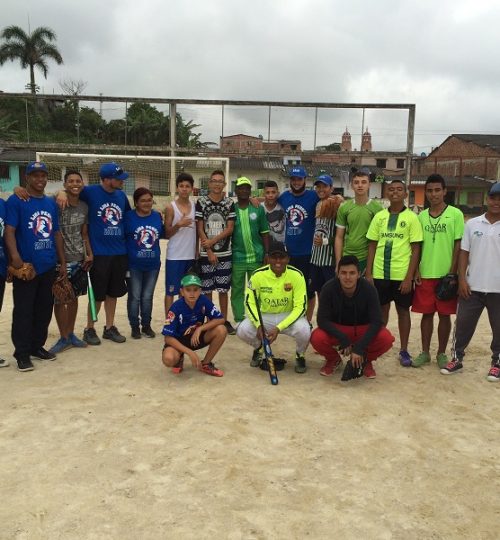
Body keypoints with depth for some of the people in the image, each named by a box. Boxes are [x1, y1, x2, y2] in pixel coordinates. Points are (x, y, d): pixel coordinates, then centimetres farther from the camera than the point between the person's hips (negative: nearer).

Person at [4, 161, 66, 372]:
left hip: (48, 267, 6)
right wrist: (15, 257, -26)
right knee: (23, 311, -2)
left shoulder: (51, 203, 14)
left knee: (44, 309, 13)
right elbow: (9, 231, -12)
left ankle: (37, 346, 26)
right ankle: (22, 353, 7)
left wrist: (62, 262, 15)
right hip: (26, 267, -6)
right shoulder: (16, 201, -4)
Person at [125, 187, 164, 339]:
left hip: (153, 264, 3)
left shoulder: (157, 216, 2)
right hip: (133, 265, -3)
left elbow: (162, 235, 12)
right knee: (134, 297, 7)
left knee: (147, 297, 14)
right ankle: (135, 326, 21)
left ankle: (146, 325, 28)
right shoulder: (128, 216, -9)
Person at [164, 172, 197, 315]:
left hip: (191, 256, 4)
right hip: (175, 256, -4)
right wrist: (178, 225, -21)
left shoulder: (195, 206, 7)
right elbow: (166, 234, -4)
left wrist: (197, 252, 10)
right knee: (171, 291, 1)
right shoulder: (171, 207, -4)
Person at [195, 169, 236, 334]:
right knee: (207, 290, 5)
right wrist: (209, 252, -8)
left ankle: (224, 320, 17)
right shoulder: (201, 202, 0)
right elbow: (200, 229, -3)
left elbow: (230, 229, -2)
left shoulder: (230, 204, 3)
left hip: (225, 253, 1)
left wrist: (212, 241, -13)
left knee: (223, 289, 7)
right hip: (206, 254, -1)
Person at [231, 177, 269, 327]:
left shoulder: (258, 209, 3)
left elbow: (264, 233, 5)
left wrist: (267, 254, -1)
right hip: (237, 258, 0)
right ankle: (239, 320, 16)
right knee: (237, 290, 6)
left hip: (256, 257, 0)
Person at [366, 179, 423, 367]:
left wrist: (409, 277, -11)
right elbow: (372, 246, 7)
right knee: (382, 310, 10)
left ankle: (404, 350, 20)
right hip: (380, 273, 2)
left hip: (402, 274, -2)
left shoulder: (411, 217, -3)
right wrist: (368, 273, 1)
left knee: (403, 310, 9)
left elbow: (416, 249, -5)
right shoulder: (379, 216, 5)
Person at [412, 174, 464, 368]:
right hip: (425, 274, 3)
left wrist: (452, 273, -9)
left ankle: (442, 353, 20)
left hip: (446, 274, -2)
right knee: (426, 314, 8)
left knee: (445, 315, 7)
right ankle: (425, 352, 20)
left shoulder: (455, 214, -3)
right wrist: (416, 270, 2)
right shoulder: (421, 216, 6)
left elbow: (459, 245, -4)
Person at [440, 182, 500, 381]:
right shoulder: (472, 224, 3)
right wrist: (462, 278, -3)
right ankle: (457, 359, 22)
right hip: (472, 286, 1)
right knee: (463, 324, 9)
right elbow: (464, 253, 5)